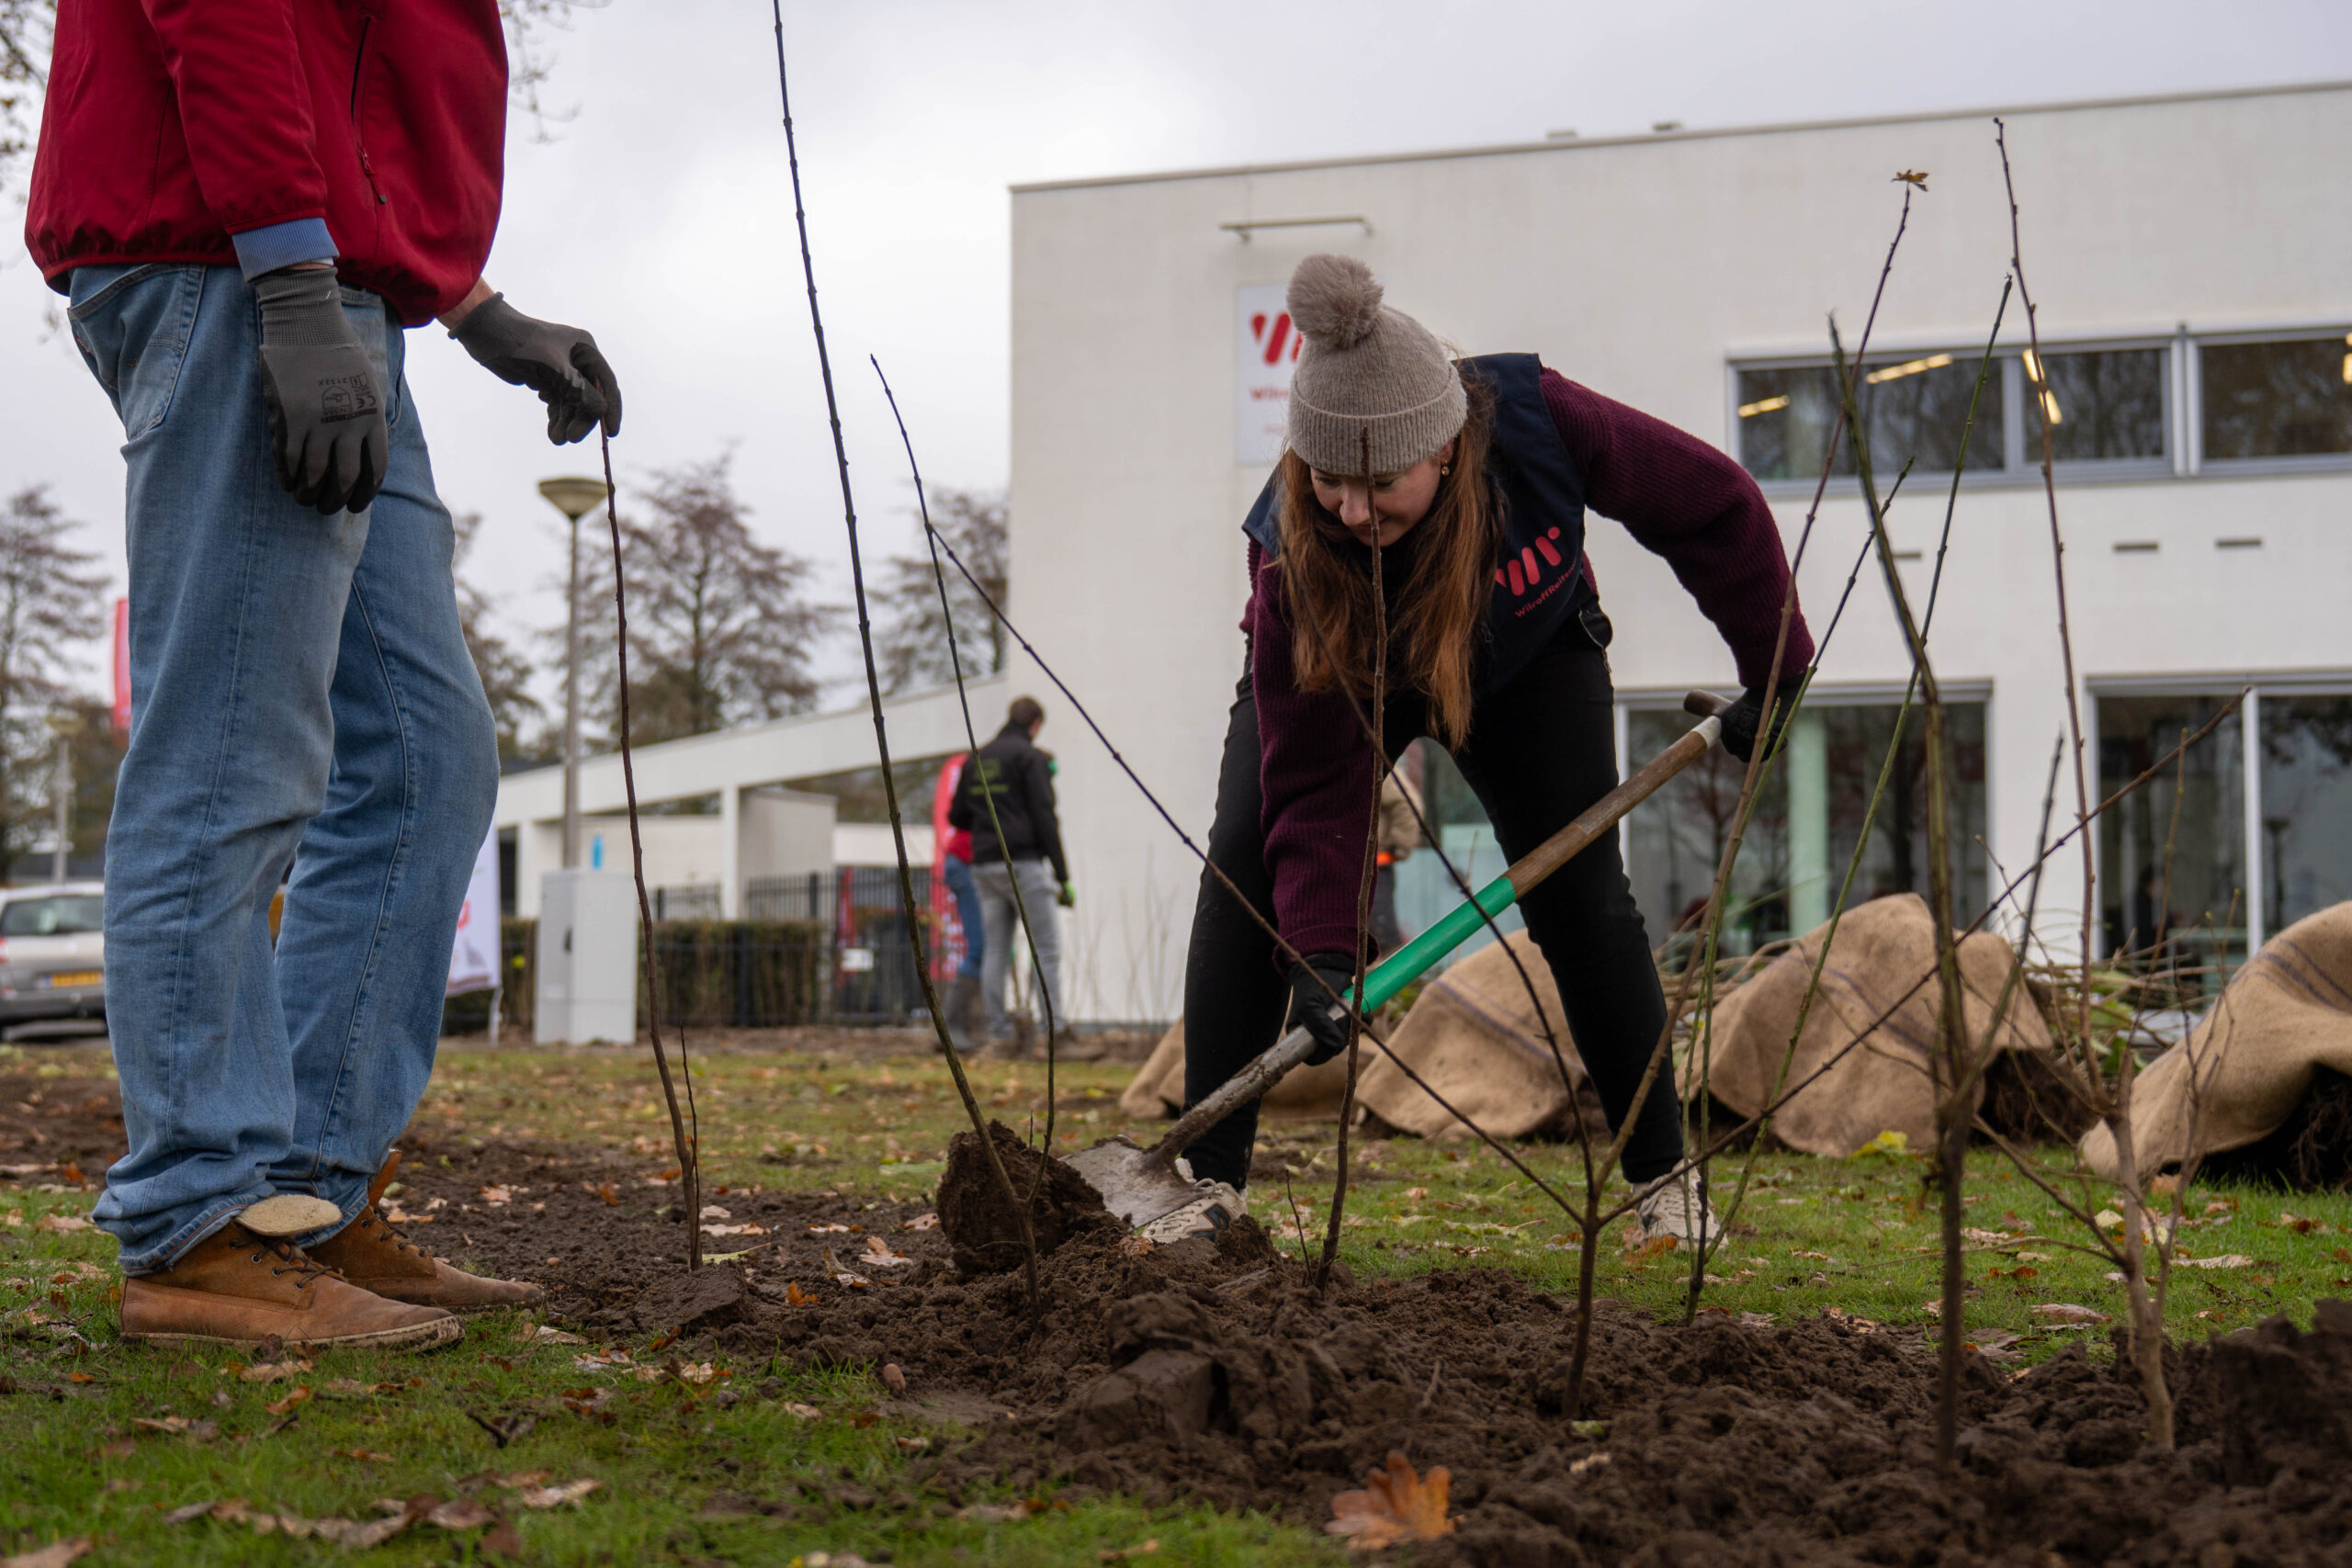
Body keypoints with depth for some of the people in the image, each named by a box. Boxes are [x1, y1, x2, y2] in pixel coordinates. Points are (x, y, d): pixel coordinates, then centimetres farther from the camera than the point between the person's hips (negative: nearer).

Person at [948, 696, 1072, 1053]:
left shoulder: (977, 759, 16)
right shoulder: (1030, 757, -4)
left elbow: (956, 816, 19)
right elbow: (1045, 818, -10)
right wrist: (1063, 877, -10)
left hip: (985, 865, 7)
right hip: (1023, 863, -6)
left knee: (995, 949, 8)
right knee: (1046, 947, -5)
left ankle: (998, 1030, 6)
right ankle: (1052, 1030, -12)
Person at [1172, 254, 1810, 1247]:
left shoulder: (1538, 421, -38)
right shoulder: (1291, 558, -38)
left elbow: (1711, 504, -21)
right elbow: (1316, 781, -34)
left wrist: (1774, 671, -15)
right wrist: (1318, 953, -44)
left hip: (1529, 658, 1)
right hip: (1343, 674, 0)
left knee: (1581, 898, -10)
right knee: (1245, 875, -17)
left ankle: (1663, 1176, 4)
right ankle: (1211, 1182, -11)